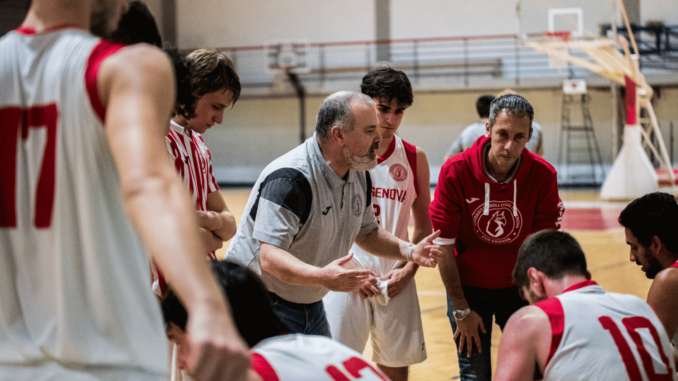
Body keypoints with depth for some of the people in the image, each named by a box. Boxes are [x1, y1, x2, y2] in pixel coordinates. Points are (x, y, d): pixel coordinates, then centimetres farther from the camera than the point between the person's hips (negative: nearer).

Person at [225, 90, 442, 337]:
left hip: (311, 306, 9)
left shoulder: (360, 175, 2)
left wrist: (408, 251, -2)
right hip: (261, 305, -8)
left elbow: (366, 233, 16)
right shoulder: (289, 178, -27)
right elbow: (270, 257, -34)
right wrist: (321, 277, -49)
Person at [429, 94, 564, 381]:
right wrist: (461, 310, -10)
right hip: (468, 286, -1)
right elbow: (443, 245, -13)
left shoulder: (543, 175, -15)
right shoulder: (455, 171, -19)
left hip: (520, 288, 2)